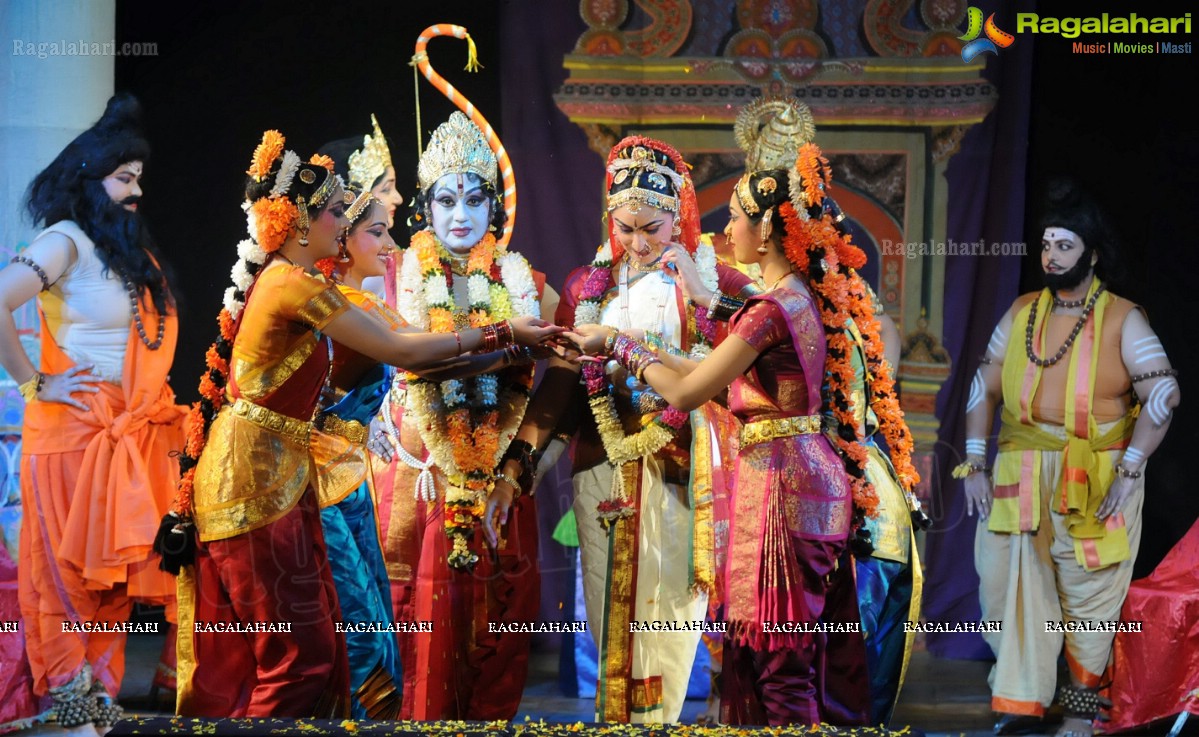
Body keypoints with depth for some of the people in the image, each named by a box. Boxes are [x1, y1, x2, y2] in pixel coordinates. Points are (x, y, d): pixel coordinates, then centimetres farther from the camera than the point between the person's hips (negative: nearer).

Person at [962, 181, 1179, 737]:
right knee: (1010, 586, -3)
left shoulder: (1121, 319, -4)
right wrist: (975, 466, 2)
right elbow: (985, 387, 10)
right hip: (1020, 481, 3)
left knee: (1087, 597, 4)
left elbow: (1163, 393, -10)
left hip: (1095, 485, -3)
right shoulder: (1022, 313, 8)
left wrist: (1129, 472, -17)